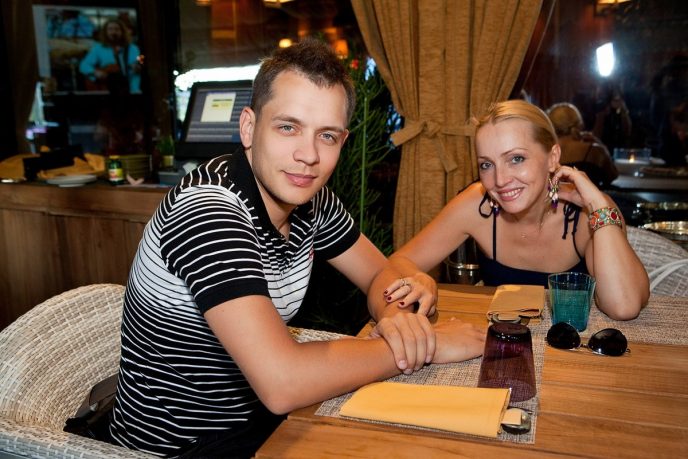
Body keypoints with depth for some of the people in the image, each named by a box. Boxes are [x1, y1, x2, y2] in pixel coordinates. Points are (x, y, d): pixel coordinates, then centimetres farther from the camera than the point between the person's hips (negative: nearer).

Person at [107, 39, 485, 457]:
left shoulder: (310, 197, -5)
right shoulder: (206, 210, -28)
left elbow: (381, 275, 6)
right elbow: (282, 384, -36)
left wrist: (396, 315, -18)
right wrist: (427, 345, -24)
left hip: (258, 413, 7)